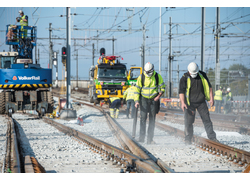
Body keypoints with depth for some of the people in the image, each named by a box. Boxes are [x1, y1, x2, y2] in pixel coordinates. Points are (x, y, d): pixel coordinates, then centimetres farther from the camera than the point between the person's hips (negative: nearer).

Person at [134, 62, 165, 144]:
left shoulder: (157, 76, -4)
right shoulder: (141, 77, -6)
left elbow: (162, 87, 5)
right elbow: (137, 89, -1)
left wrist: (159, 95, -12)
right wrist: (136, 101, -9)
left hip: (154, 100, 1)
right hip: (144, 99, -1)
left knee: (152, 119, 3)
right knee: (143, 118, -10)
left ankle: (150, 139, 7)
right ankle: (141, 138, -9)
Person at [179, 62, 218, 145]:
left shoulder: (202, 75, 2)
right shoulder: (184, 78, -8)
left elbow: (209, 87, 10)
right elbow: (181, 91, -14)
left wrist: (211, 98, 3)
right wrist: (182, 102, -28)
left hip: (201, 102, 2)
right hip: (190, 103, -2)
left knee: (207, 119, 0)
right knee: (188, 122, -2)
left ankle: (212, 137, 4)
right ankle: (188, 140, 7)